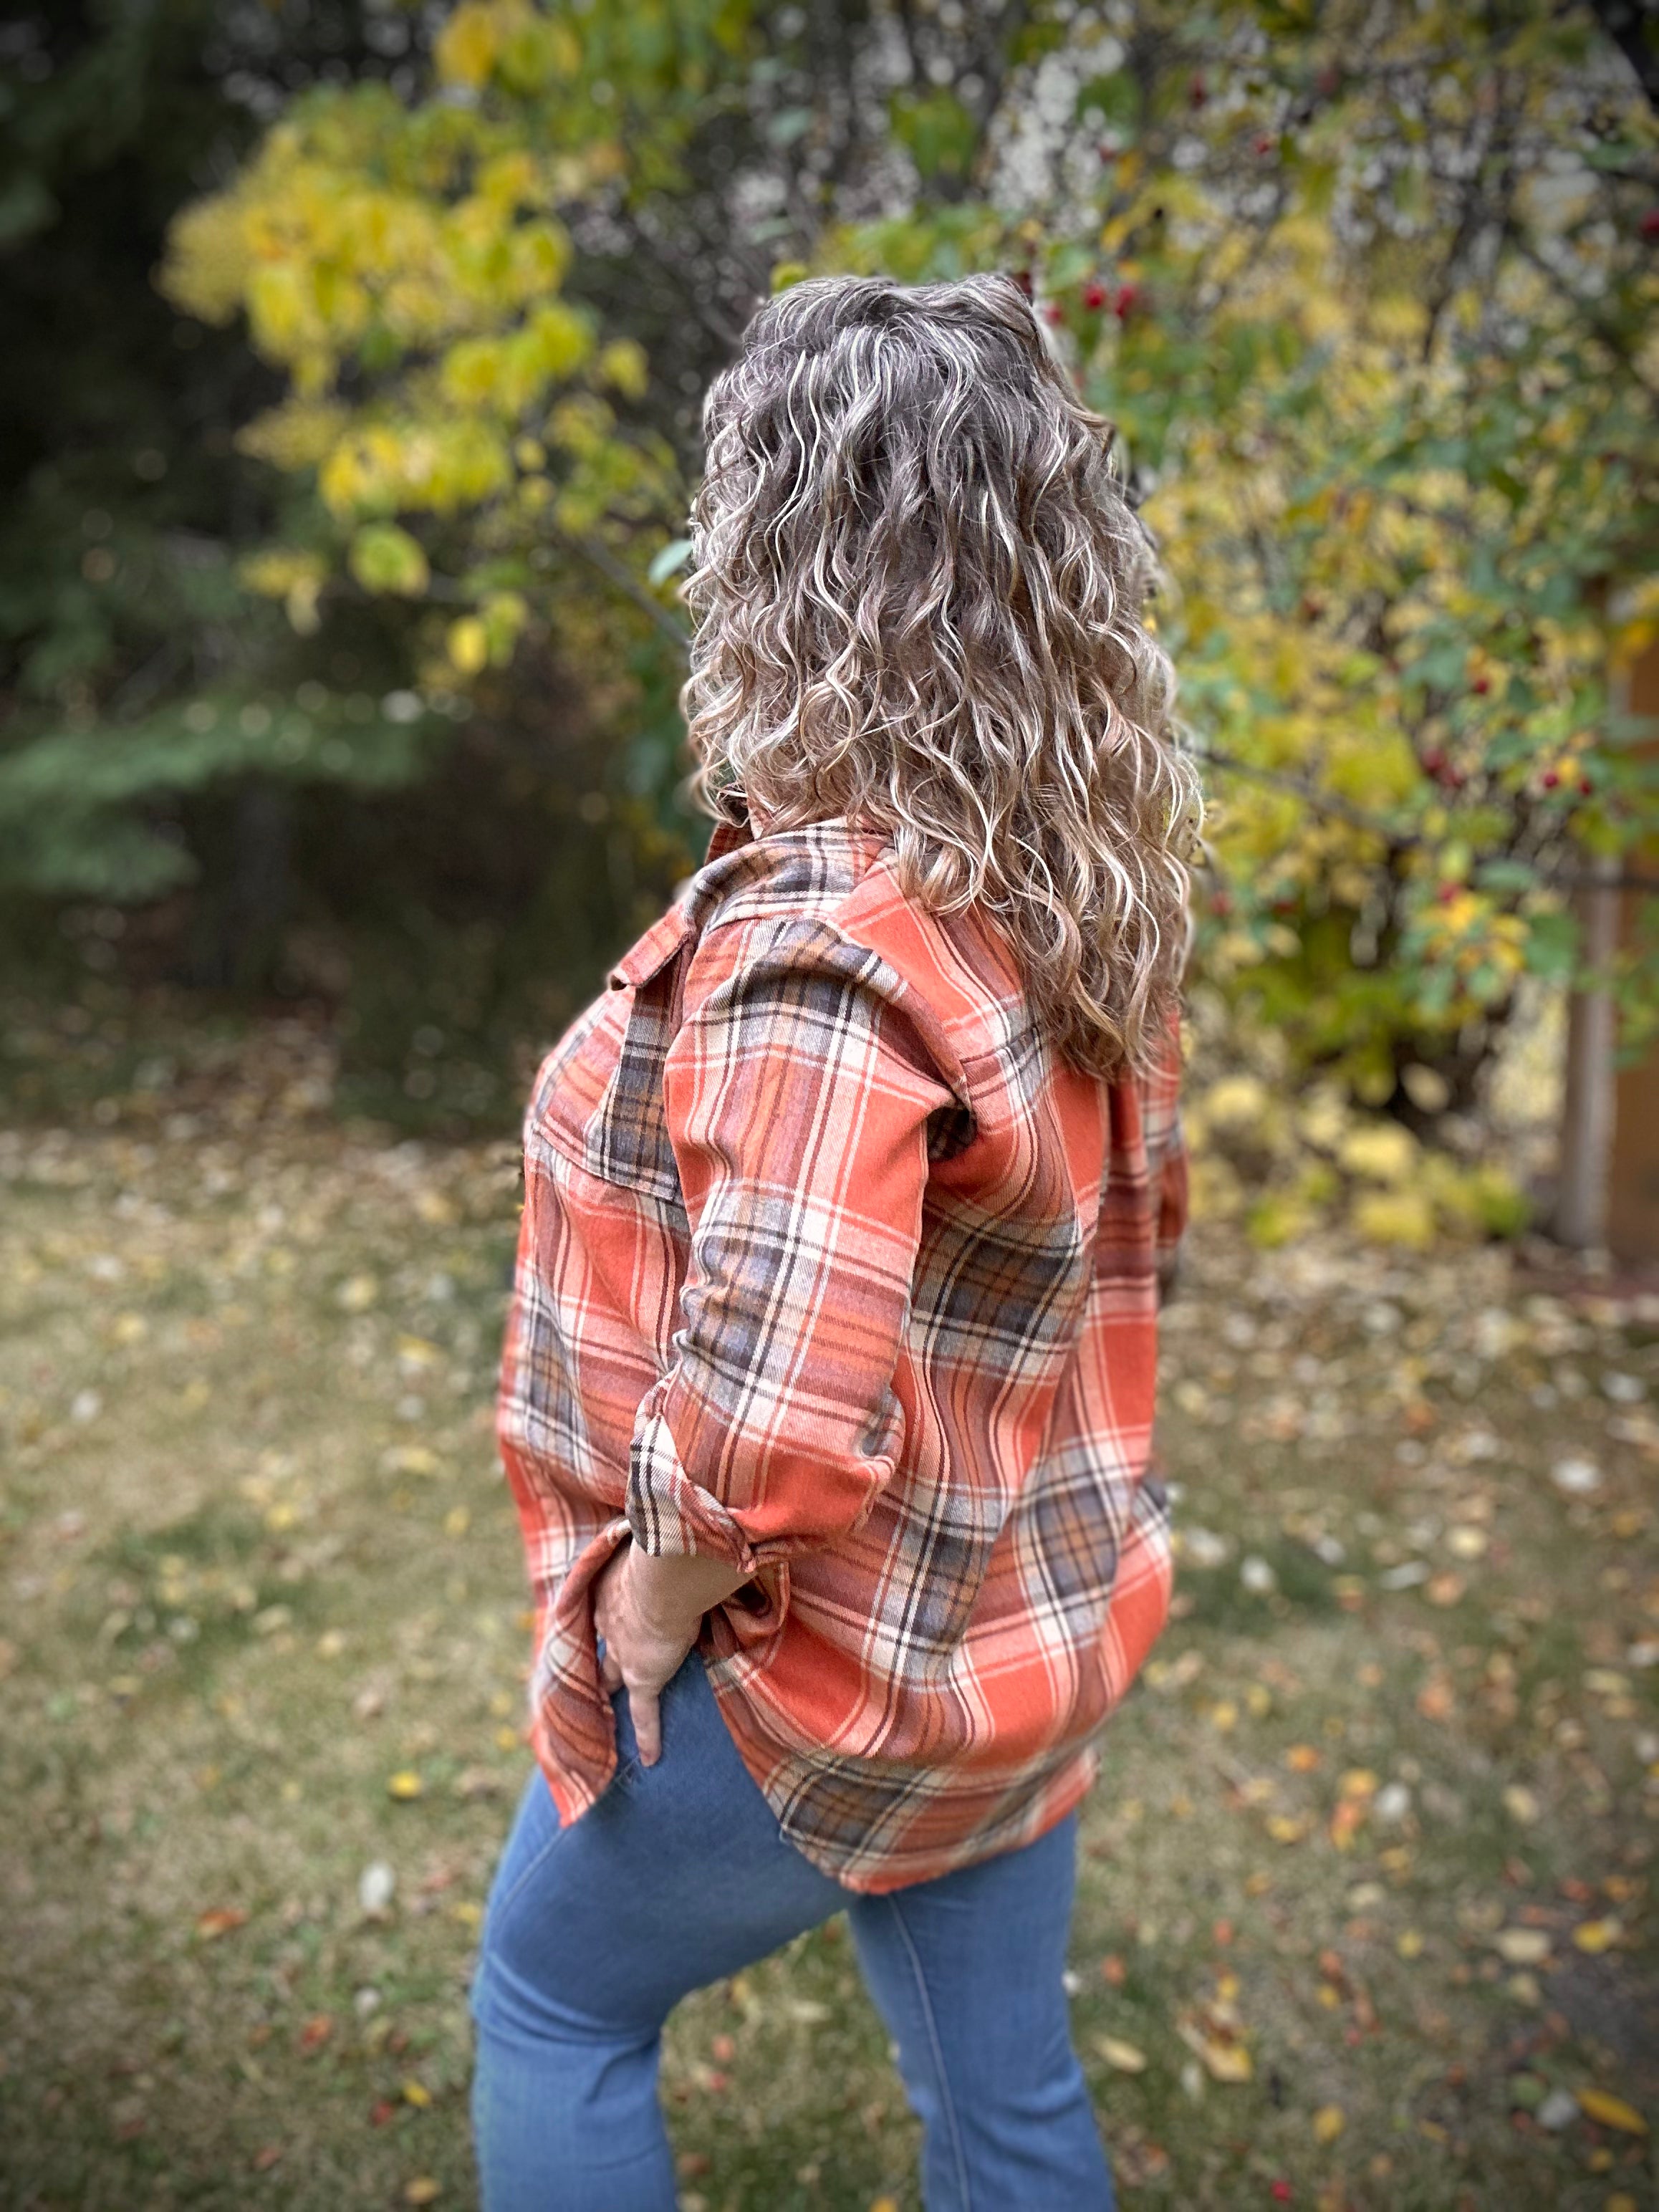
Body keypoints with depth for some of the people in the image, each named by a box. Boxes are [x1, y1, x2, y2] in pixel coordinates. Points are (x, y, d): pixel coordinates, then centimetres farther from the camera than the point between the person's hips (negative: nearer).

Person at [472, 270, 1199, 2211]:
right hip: (1029, 1630, 7)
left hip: (825, 1669, -7)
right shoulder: (1081, 881, -2)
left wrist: (655, 1599, -15)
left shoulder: (822, 936, -30)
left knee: (552, 1999, 22)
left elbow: (771, 1425, -35)